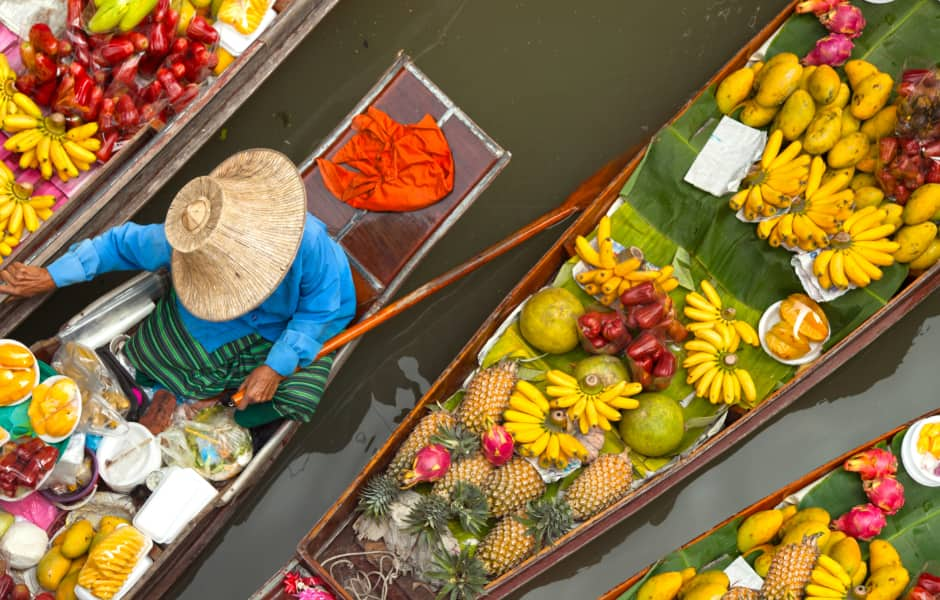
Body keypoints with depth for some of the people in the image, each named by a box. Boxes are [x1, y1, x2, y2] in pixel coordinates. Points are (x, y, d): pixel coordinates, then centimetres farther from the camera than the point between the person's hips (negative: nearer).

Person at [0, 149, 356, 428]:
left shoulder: (306, 240, -41)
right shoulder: (180, 242, -32)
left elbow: (323, 309, -25)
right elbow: (124, 243, -13)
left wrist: (276, 367, -28)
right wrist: (51, 277, -7)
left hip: (292, 329, -2)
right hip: (221, 322, 2)